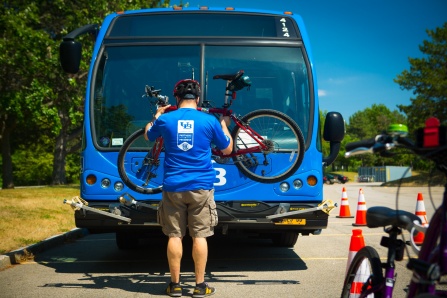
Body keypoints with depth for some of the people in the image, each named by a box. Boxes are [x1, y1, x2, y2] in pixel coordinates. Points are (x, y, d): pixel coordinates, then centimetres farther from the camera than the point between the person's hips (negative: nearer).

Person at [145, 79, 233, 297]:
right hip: (201, 187, -1)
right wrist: (224, 125, 25)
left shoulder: (165, 119, -1)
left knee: (174, 235, 6)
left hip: (173, 186, 1)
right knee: (199, 236, 3)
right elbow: (227, 149, 10)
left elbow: (148, 135, 21)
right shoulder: (210, 121, -4)